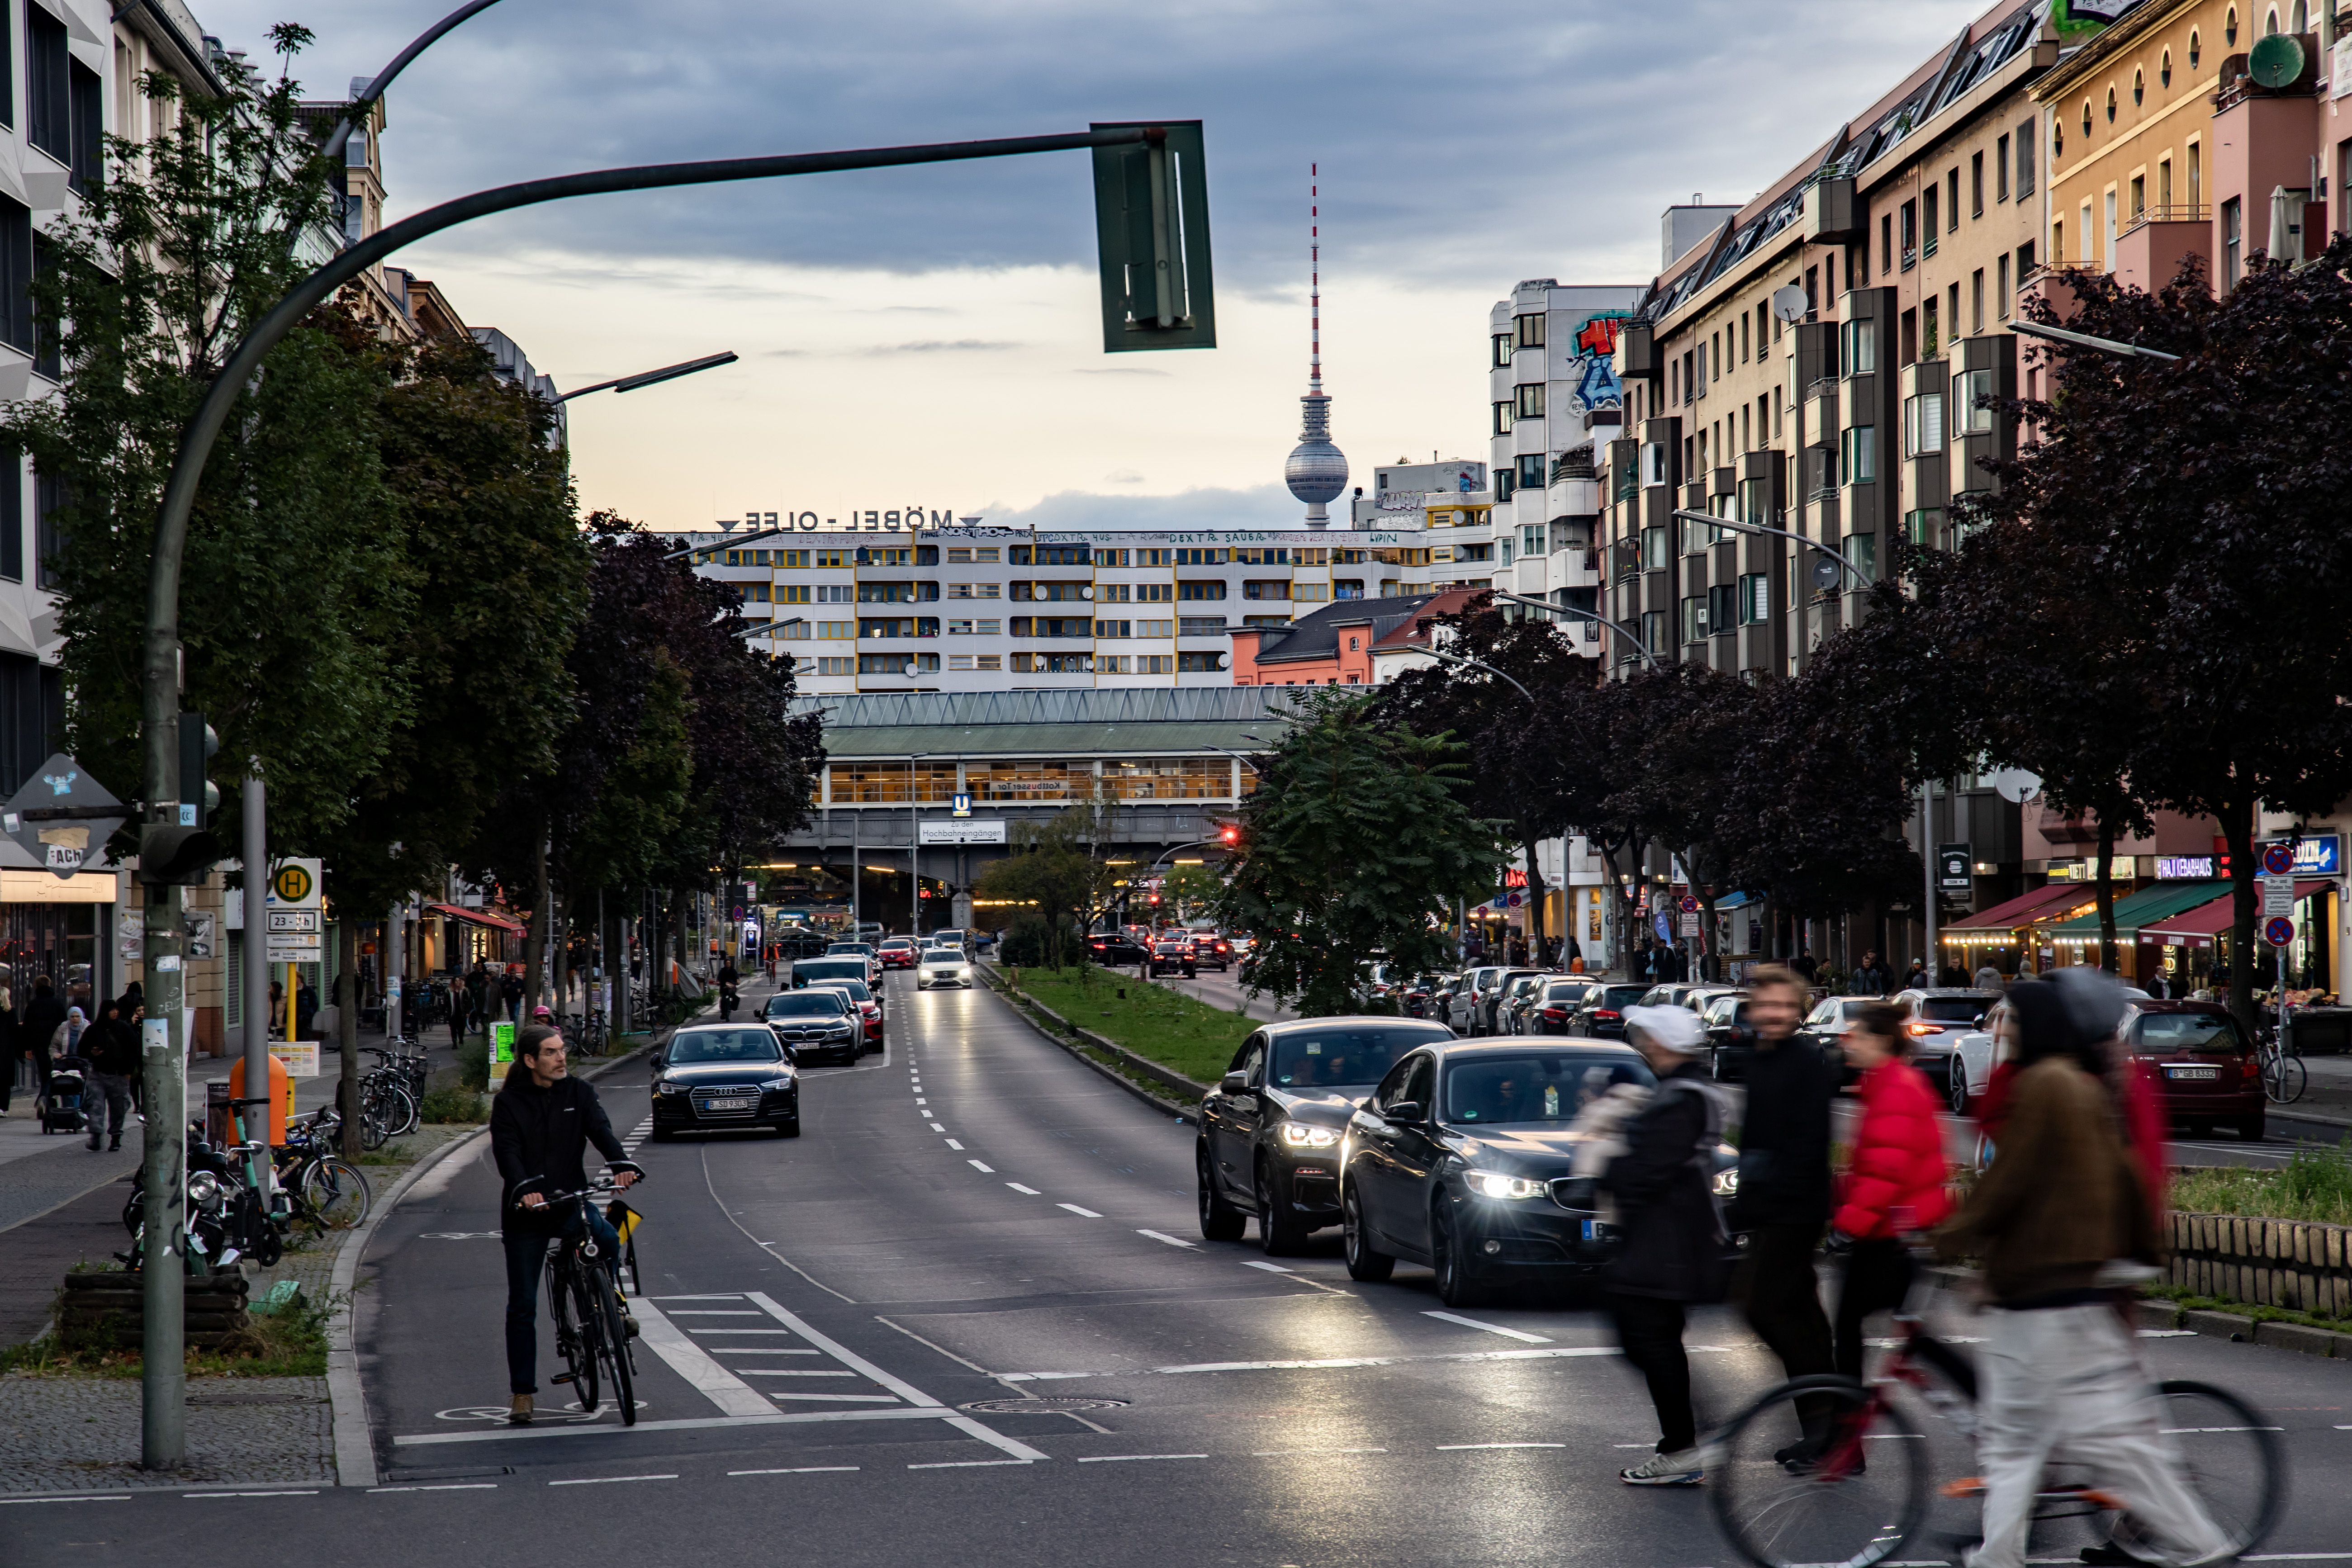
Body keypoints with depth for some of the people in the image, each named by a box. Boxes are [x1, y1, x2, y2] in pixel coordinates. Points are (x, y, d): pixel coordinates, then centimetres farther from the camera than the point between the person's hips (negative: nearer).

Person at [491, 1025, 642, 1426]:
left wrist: (622, 1165, -32)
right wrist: (524, 1189, -35)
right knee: (522, 1305, 1)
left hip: (571, 1201, 1)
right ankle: (522, 1394, 10)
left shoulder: (579, 1094, 3)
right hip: (525, 1212, -1)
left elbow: (601, 1131, -12)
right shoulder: (509, 1104, -2)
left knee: (607, 1239, -31)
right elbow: (507, 1153, -16)